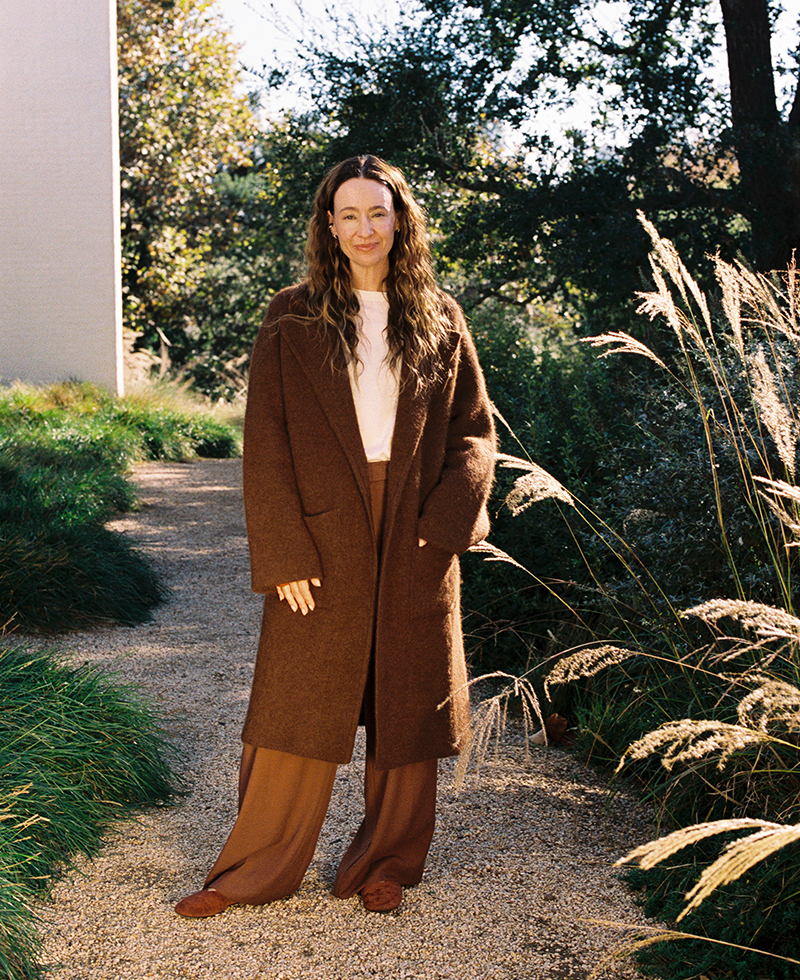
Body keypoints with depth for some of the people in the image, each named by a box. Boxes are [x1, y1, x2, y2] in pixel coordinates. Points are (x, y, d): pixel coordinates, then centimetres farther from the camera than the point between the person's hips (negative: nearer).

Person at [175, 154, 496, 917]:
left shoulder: (439, 321, 7)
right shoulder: (292, 322, 1)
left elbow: (474, 429, 7)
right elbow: (265, 446, -3)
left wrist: (446, 520, -8)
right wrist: (283, 554, -10)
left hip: (415, 540, 2)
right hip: (323, 537, -2)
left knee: (405, 704, 8)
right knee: (295, 705, 1)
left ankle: (387, 865, 25)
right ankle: (256, 868, 17)